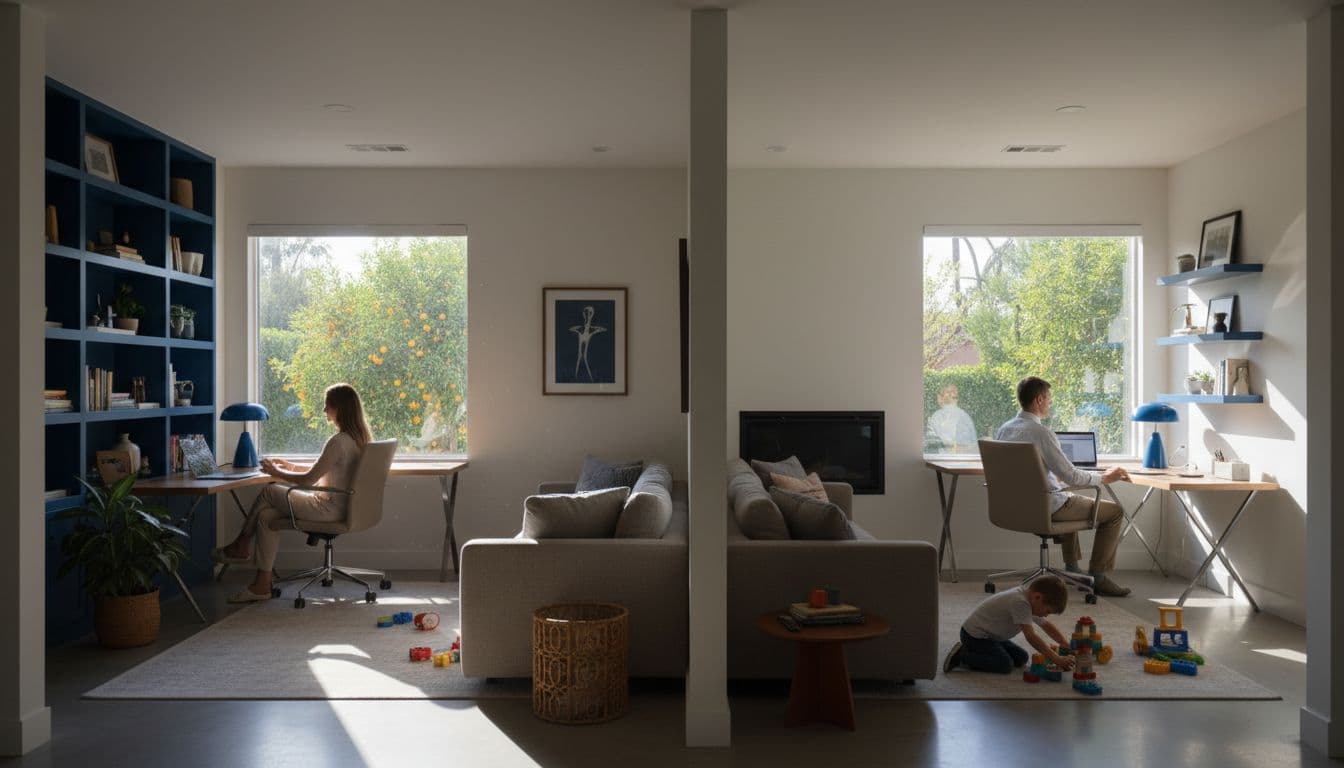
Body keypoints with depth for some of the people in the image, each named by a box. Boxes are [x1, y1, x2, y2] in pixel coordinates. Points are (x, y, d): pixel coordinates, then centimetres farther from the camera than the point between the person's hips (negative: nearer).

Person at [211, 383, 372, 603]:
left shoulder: (338, 442, -22)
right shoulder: (359, 437, 8)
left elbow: (308, 479, -17)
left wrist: (276, 472, -3)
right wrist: (291, 466, 16)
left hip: (329, 509, -9)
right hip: (340, 506, 9)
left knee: (269, 492, 3)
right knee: (267, 515, 7)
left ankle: (241, 547, 22)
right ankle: (262, 584, 8)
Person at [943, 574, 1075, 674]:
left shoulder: (1031, 600, 2)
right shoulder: (1020, 602, -29)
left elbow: (1047, 625, 13)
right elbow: (1030, 635, -34)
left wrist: (1068, 647, 5)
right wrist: (1056, 659, -33)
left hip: (990, 634, 10)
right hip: (974, 634, -10)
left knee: (1022, 658, 9)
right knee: (1005, 665, -21)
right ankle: (961, 656, -10)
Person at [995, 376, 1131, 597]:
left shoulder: (1003, 429, 3)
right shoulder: (1040, 432, -22)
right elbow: (1070, 475, -20)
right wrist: (1104, 478, -4)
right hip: (1046, 507, -9)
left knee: (1070, 501, 37)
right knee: (1114, 511, 5)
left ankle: (1072, 569, 38)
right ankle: (1097, 577, 9)